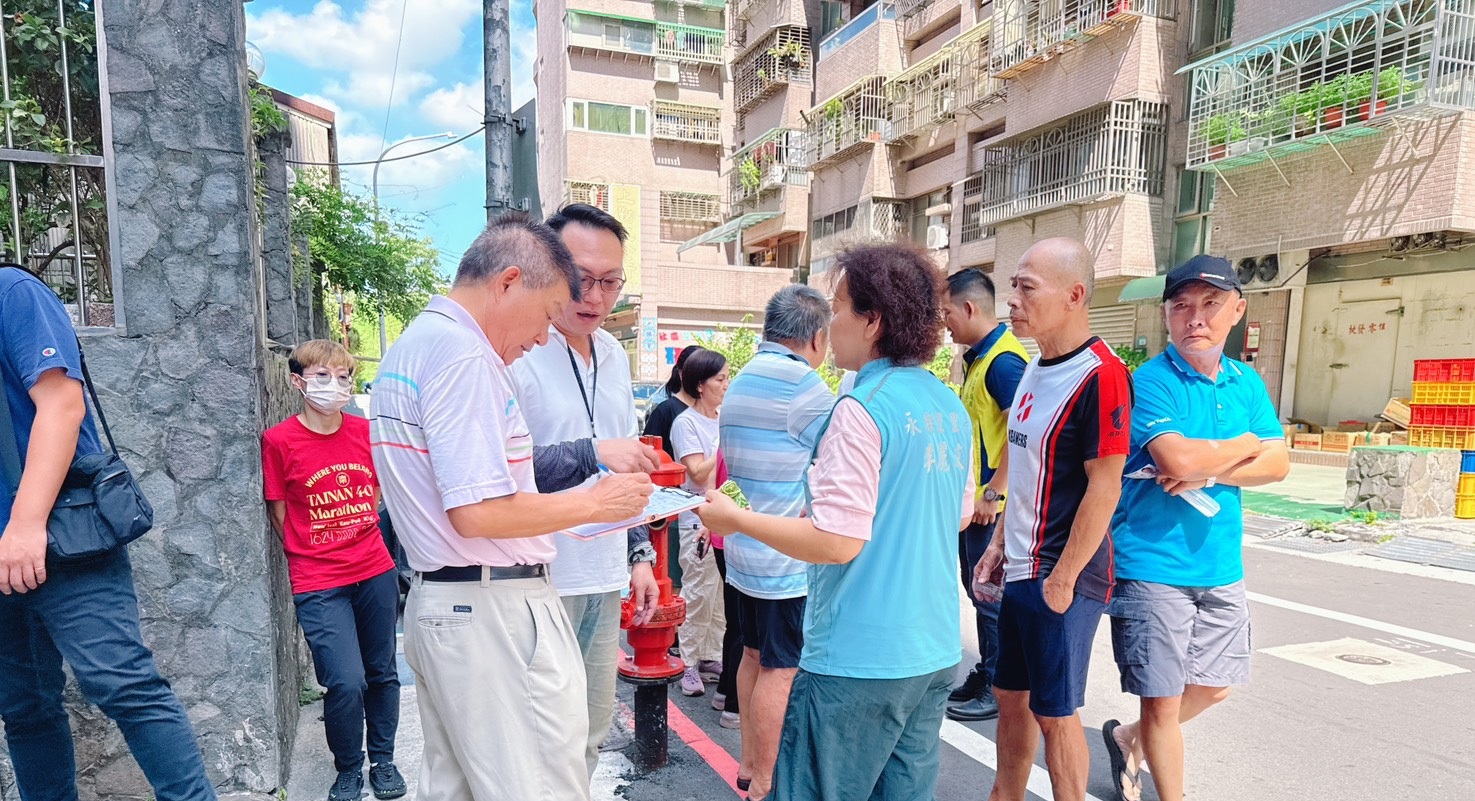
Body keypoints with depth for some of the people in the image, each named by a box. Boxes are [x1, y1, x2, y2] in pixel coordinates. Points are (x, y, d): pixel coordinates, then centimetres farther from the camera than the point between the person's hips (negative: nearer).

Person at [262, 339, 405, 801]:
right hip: (318, 584, -3)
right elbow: (279, 517, 0)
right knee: (346, 682, -10)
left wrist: (354, 535, 12)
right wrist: (313, 555, 2)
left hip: (376, 571, 4)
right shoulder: (279, 441, -8)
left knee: (382, 672, 13)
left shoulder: (364, 431, 2)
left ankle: (383, 760, 33)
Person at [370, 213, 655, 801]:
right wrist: (593, 503, -12)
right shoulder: (464, 354, -17)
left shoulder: (407, 347, 14)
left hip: (433, 601, 10)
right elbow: (477, 513, -24)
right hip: (494, 611, -10)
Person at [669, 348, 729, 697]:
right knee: (698, 594, -1)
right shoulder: (686, 423, -8)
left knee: (719, 594, 12)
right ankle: (689, 664, 11)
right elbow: (698, 473, -15)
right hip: (698, 521, -6)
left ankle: (711, 657, 24)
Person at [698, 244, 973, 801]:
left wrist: (735, 519, -10)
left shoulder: (862, 410, -18)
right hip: (935, 655, 8)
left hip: (858, 662, -8)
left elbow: (838, 542, -21)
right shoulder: (951, 408, 6)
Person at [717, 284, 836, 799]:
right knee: (779, 669, 1)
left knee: (754, 655, 18)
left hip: (744, 549, 9)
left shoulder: (738, 385, 11)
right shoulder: (807, 389, -17)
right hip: (789, 557, -9)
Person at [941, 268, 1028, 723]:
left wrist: (994, 493, -23)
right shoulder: (981, 356, 12)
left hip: (991, 506, -10)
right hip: (973, 501, 10)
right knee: (978, 590, 18)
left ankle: (999, 689, 17)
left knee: (991, 596, 2)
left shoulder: (1003, 360, -18)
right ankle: (985, 674, 32)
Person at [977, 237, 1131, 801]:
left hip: (1062, 576, -8)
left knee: (1055, 710, 7)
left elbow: (1104, 489, -20)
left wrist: (1062, 578, -17)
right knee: (1010, 694, 19)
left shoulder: (1099, 375, -19)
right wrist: (1000, 542, 12)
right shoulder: (1036, 368, 8)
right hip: (1022, 567, 8)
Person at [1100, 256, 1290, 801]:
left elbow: (1277, 465, 0)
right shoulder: (1149, 382, -12)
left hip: (1221, 566, 7)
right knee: (1163, 699, 3)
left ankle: (1130, 739, 41)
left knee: (1214, 686, 19)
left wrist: (1208, 471, -17)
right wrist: (1245, 445, -8)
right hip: (1153, 566, -6)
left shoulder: (1247, 383, 8)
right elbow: (1177, 458, -26)